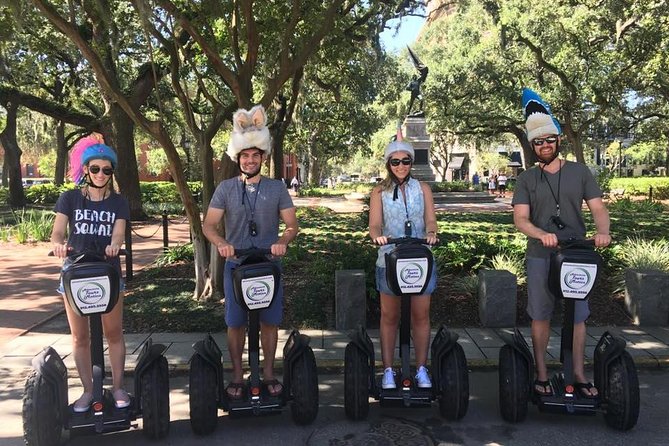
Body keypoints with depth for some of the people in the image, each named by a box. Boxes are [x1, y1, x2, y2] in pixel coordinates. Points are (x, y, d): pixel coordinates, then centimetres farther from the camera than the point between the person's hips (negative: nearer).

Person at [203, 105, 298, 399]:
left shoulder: (277, 188, 4)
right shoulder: (225, 189, 4)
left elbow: (292, 225, 1)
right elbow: (209, 225, -1)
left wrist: (283, 241, -21)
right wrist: (221, 244, -22)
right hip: (236, 264, 0)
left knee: (269, 321, 6)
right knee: (235, 323, 6)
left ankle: (268, 374, 21)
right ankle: (237, 376, 20)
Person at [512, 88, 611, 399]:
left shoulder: (579, 172, 6)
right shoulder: (527, 179, 3)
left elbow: (598, 208, 2)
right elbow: (520, 219, -6)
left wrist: (602, 231, -20)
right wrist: (542, 234, -26)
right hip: (540, 257, 0)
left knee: (577, 316, 5)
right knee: (540, 316, 6)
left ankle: (578, 375, 17)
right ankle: (541, 375, 17)